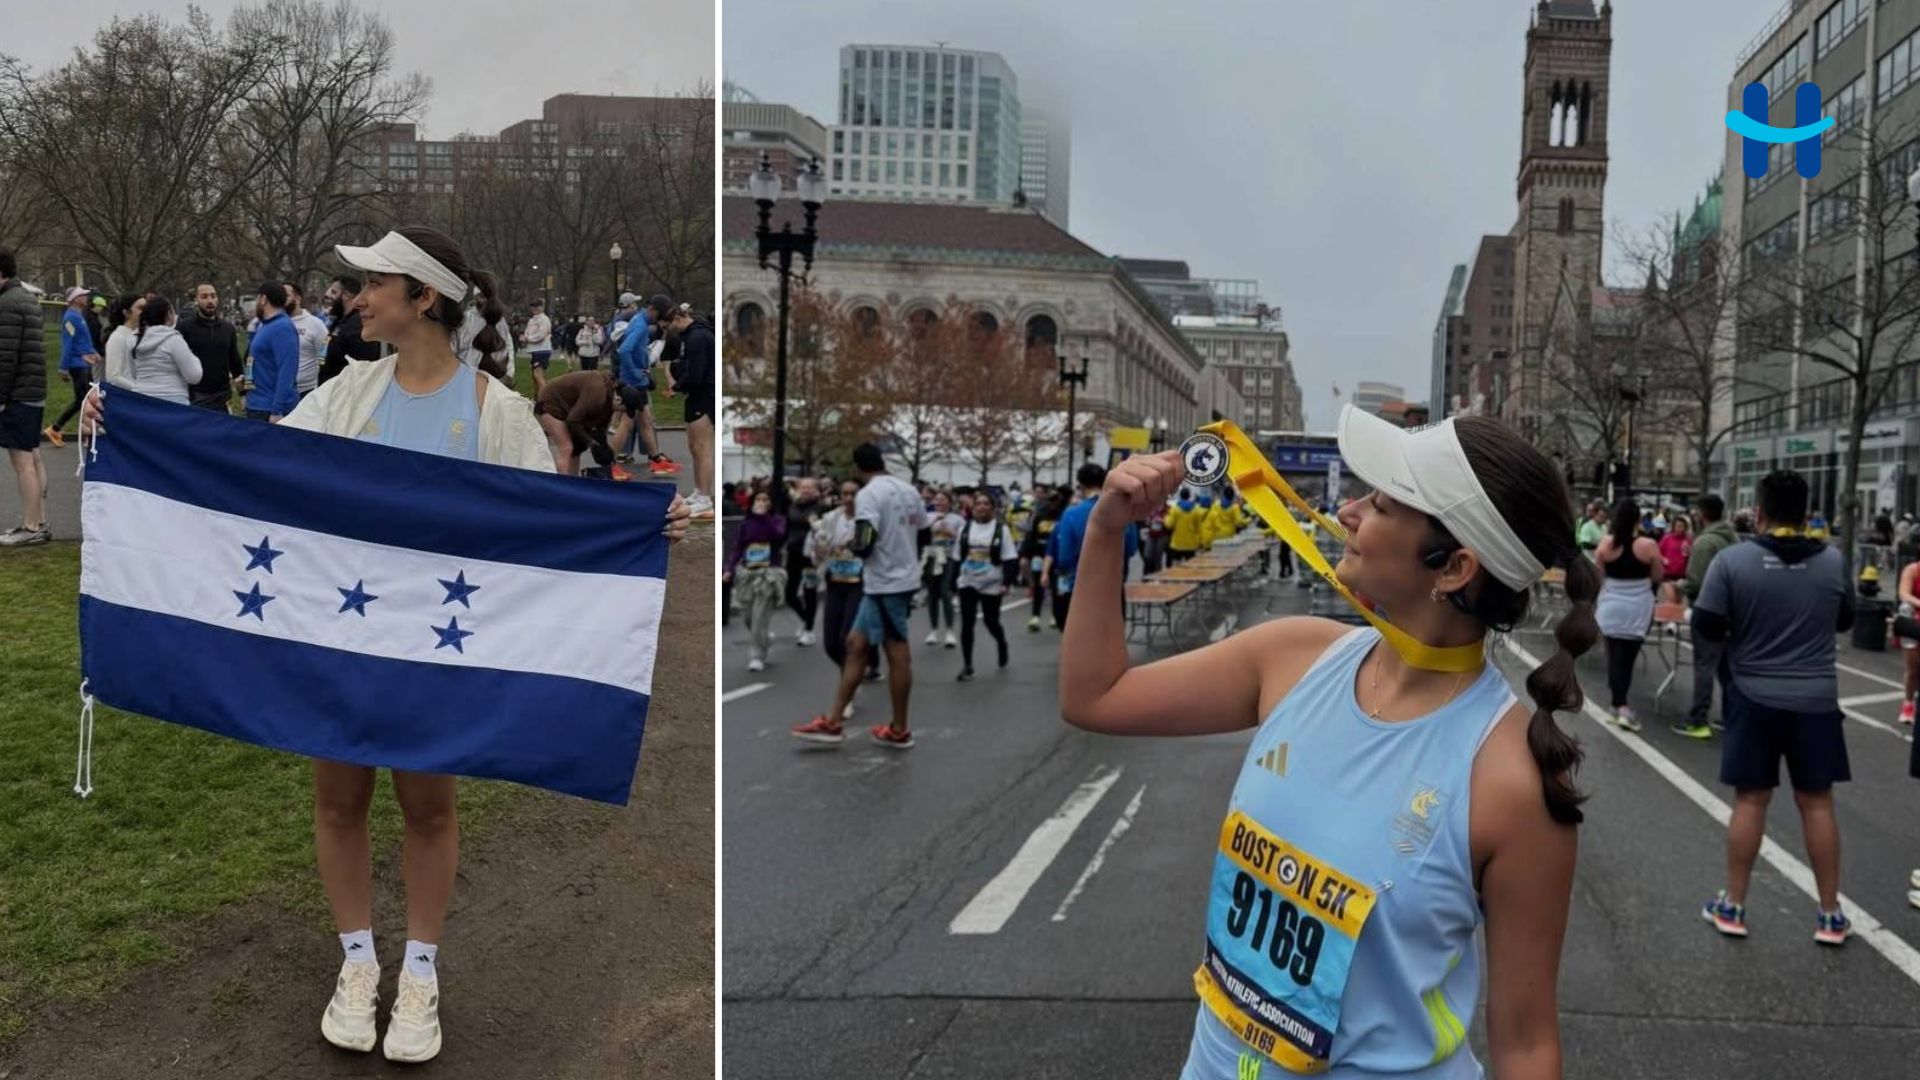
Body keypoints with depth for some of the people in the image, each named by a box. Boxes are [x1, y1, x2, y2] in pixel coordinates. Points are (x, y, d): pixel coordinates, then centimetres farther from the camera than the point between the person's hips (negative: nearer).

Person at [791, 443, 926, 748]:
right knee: (856, 644, 11)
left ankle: (899, 731, 10)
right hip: (903, 577, 8)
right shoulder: (909, 490, 8)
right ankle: (832, 722, 13)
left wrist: (854, 545, -3)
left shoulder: (867, 495, -16)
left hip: (886, 583, -8)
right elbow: (924, 532, 15)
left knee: (897, 655, 0)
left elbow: (864, 546, -24)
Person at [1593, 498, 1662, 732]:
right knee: (1629, 655, 12)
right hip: (1638, 607, 0)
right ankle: (1621, 703, 18)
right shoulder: (1648, 546, -12)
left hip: (1612, 606, 0)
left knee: (1615, 655, 4)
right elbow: (1657, 579, -2)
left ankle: (1620, 704, -4)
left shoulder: (1605, 543, -8)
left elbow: (1597, 577, -1)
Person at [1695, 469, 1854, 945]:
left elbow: (1705, 624, -10)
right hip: (1816, 699, 1)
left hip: (1754, 697, -1)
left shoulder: (1733, 560, -10)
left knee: (1750, 801, 7)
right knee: (1817, 803, 9)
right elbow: (1845, 621, 12)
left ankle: (1732, 907, 15)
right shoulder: (1833, 561, -2)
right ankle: (1831, 915, 17)